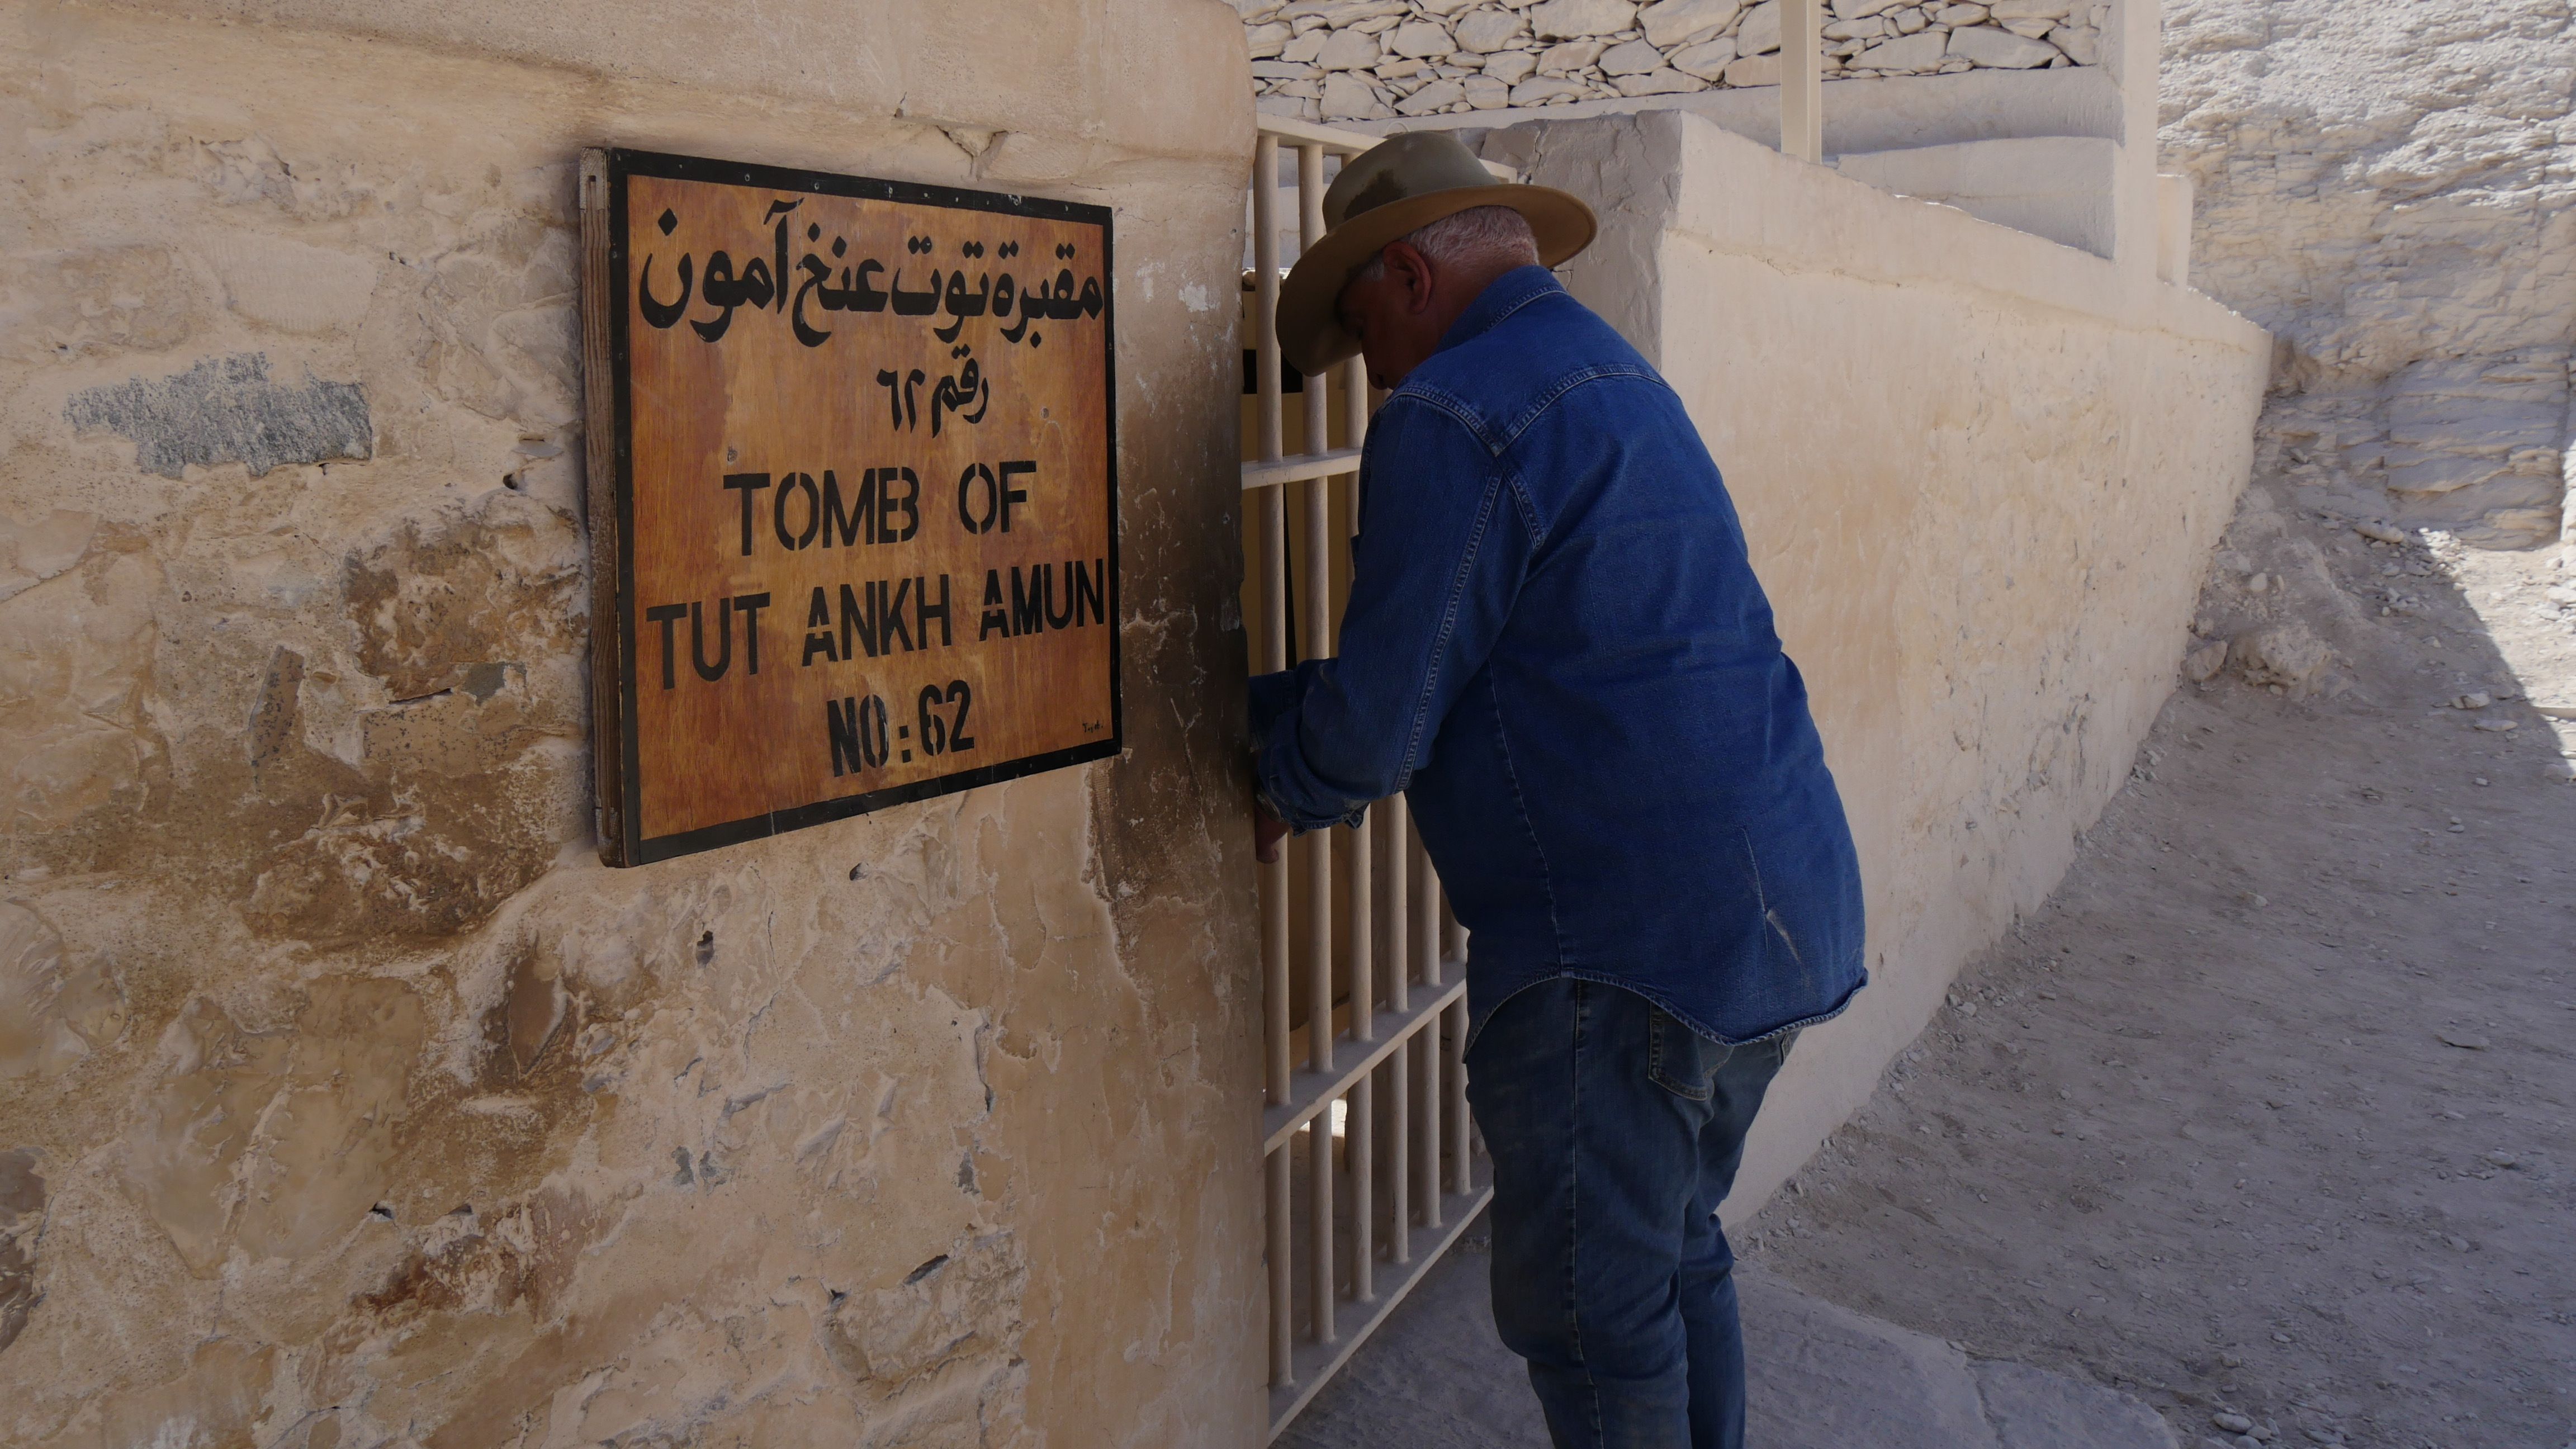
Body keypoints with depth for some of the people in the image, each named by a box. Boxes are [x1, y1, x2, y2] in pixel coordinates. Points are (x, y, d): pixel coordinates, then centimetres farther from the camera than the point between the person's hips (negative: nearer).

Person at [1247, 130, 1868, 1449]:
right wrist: (1281, 723, 20)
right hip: (1782, 911, 10)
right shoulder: (1622, 385, 18)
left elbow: (1375, 730, -14)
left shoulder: (1450, 421, -13)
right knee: (1676, 1250, 23)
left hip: (1625, 942, -10)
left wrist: (1277, 778, 8)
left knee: (1592, 1308, 4)